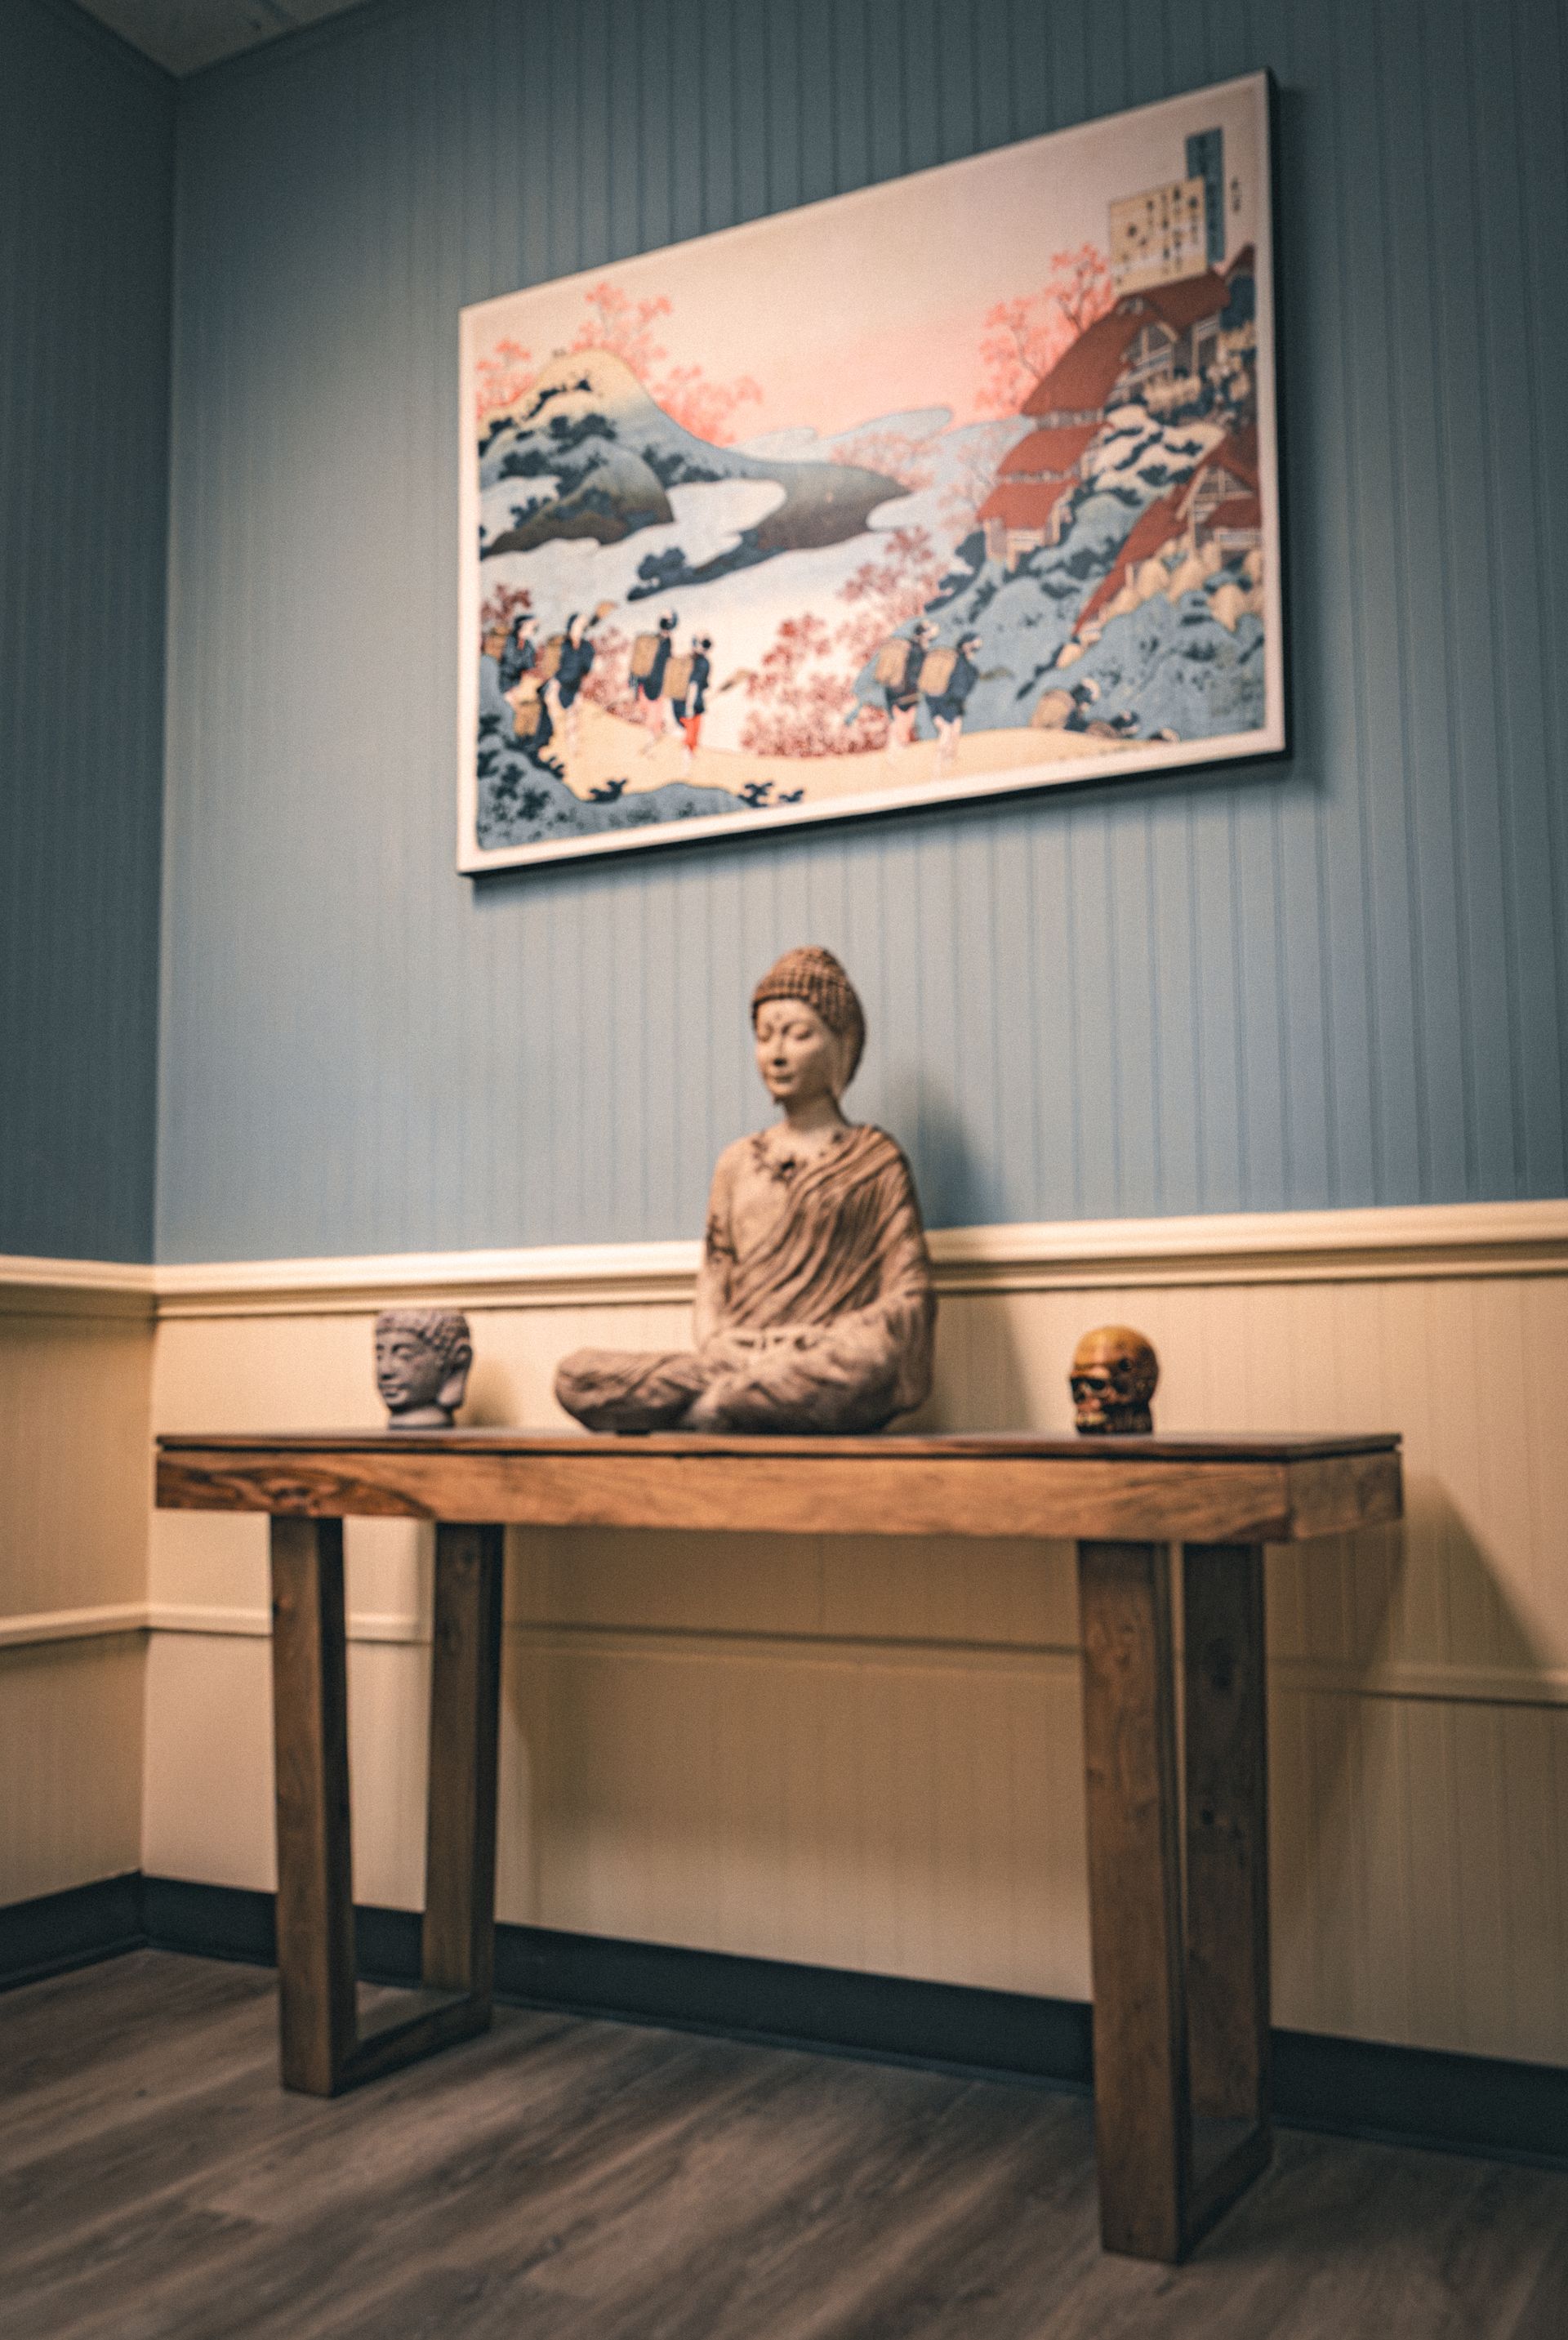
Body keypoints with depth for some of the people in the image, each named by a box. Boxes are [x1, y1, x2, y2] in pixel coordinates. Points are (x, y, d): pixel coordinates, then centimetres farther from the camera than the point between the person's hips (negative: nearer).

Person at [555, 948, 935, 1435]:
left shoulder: (874, 1159, 10)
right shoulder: (738, 1162, 22)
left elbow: (910, 1295, 3)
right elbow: (713, 1279, 18)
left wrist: (821, 1345, -13)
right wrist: (714, 1344, -5)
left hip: (822, 1361, -3)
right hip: (735, 1356, 3)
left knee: (866, 1362, -42)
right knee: (575, 1374, -19)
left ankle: (706, 1407, -22)